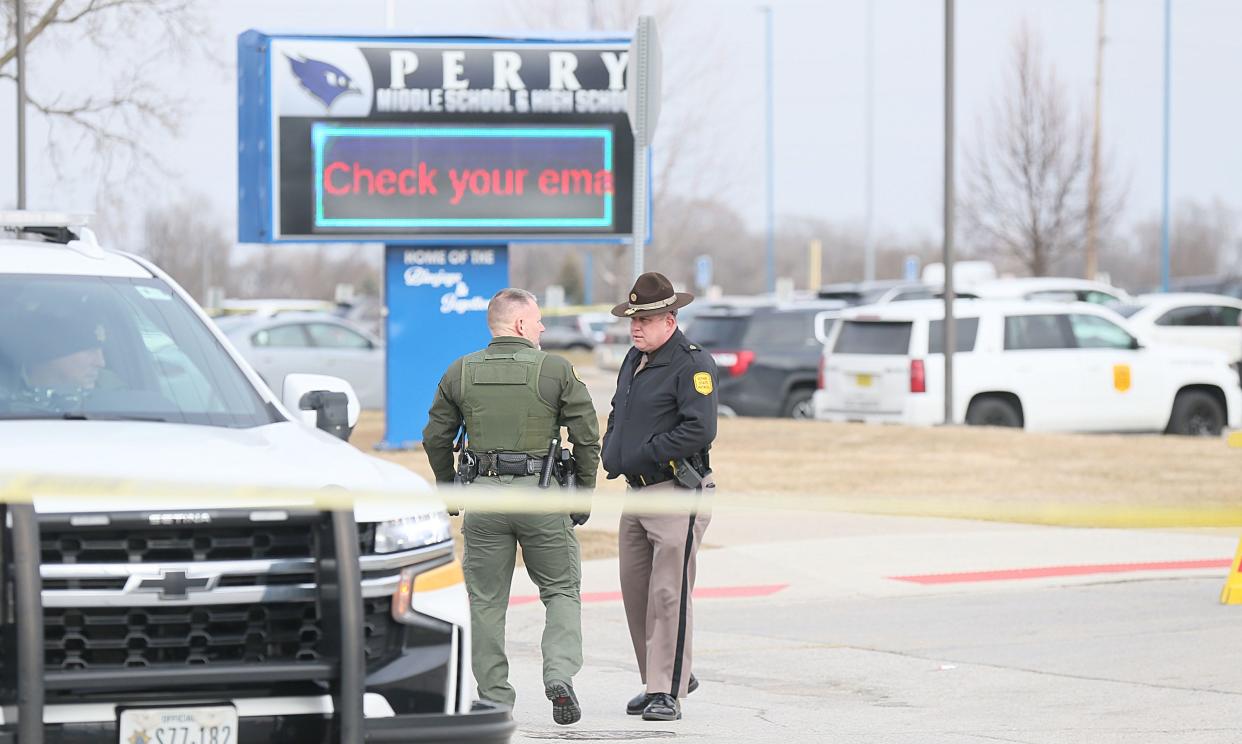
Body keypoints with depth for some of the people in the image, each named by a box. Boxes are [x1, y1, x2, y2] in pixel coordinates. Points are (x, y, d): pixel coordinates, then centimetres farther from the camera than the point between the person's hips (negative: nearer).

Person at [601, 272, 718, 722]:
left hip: (678, 495, -9)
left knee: (668, 594, -9)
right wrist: (612, 454, 9)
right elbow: (617, 415, 30)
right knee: (635, 593, 10)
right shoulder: (634, 361, 15)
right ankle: (662, 679, 23)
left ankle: (667, 691, -6)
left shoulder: (693, 365, -11)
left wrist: (641, 455, -17)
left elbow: (700, 430, -22)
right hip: (637, 494, 9)